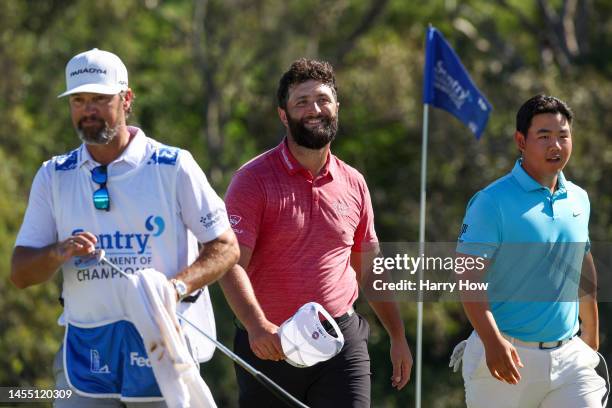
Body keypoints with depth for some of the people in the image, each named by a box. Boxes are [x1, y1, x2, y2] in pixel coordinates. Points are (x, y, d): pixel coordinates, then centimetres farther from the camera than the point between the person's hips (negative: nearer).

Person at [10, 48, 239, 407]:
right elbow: (20, 274, 7)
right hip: (85, 348, 2)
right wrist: (58, 254, -16)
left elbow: (226, 248, 0)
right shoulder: (54, 176, 9)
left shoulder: (174, 167, 0)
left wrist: (177, 287, -18)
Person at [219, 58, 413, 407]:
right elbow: (232, 264, -16)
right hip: (270, 346, -2)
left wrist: (398, 336, 19)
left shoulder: (353, 184, 10)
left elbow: (369, 268, 21)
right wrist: (256, 325, -33)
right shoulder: (254, 180, -5)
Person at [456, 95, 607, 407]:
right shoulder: (492, 202, -9)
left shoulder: (578, 200, 11)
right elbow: (469, 278, -15)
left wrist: (591, 335, 27)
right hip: (510, 357, -5)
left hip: (569, 356, 5)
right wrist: (493, 341, -27)